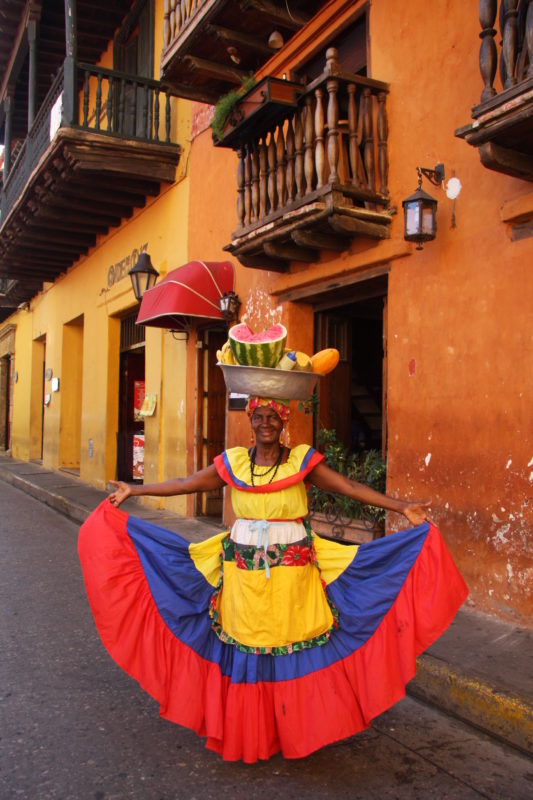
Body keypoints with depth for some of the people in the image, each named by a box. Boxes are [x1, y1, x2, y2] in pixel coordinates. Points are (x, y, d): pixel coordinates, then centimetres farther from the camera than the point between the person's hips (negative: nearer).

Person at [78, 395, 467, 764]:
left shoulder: (303, 460, -3)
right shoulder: (232, 462, 4)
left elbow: (350, 487, -8)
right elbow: (186, 483, 7)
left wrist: (401, 507, -16)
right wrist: (134, 490, 7)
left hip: (292, 567, -2)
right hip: (243, 567, 2)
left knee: (291, 645, 4)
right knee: (244, 646, 8)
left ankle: (293, 729, 24)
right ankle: (247, 733, 26)